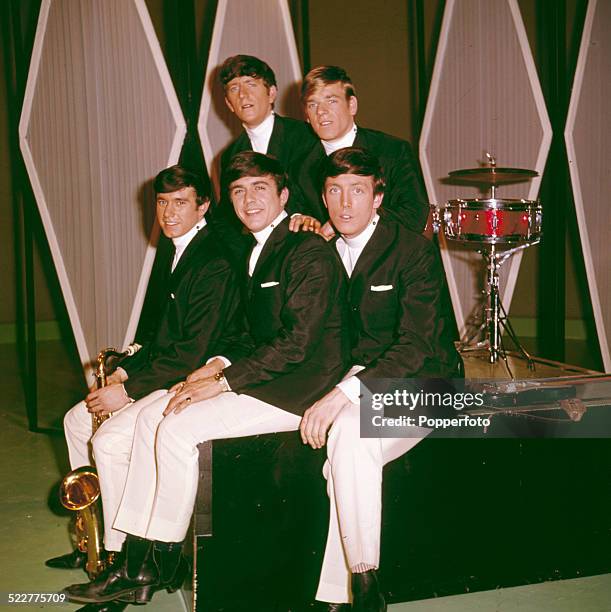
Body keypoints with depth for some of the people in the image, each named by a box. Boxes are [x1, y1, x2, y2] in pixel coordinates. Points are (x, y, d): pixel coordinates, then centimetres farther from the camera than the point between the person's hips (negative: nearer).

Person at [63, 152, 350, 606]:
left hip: (299, 388, -9)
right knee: (153, 416, -1)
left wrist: (222, 383, -18)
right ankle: (135, 563, 0)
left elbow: (297, 343, -21)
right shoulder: (257, 251, 17)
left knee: (180, 428, -20)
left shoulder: (309, 251, -13)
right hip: (269, 376, 10)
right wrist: (219, 364, 2)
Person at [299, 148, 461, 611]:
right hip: (361, 378, 5)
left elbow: (418, 347, -20)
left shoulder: (414, 250, -10)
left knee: (349, 434, -33)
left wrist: (344, 394, -29)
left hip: (419, 384, -5)